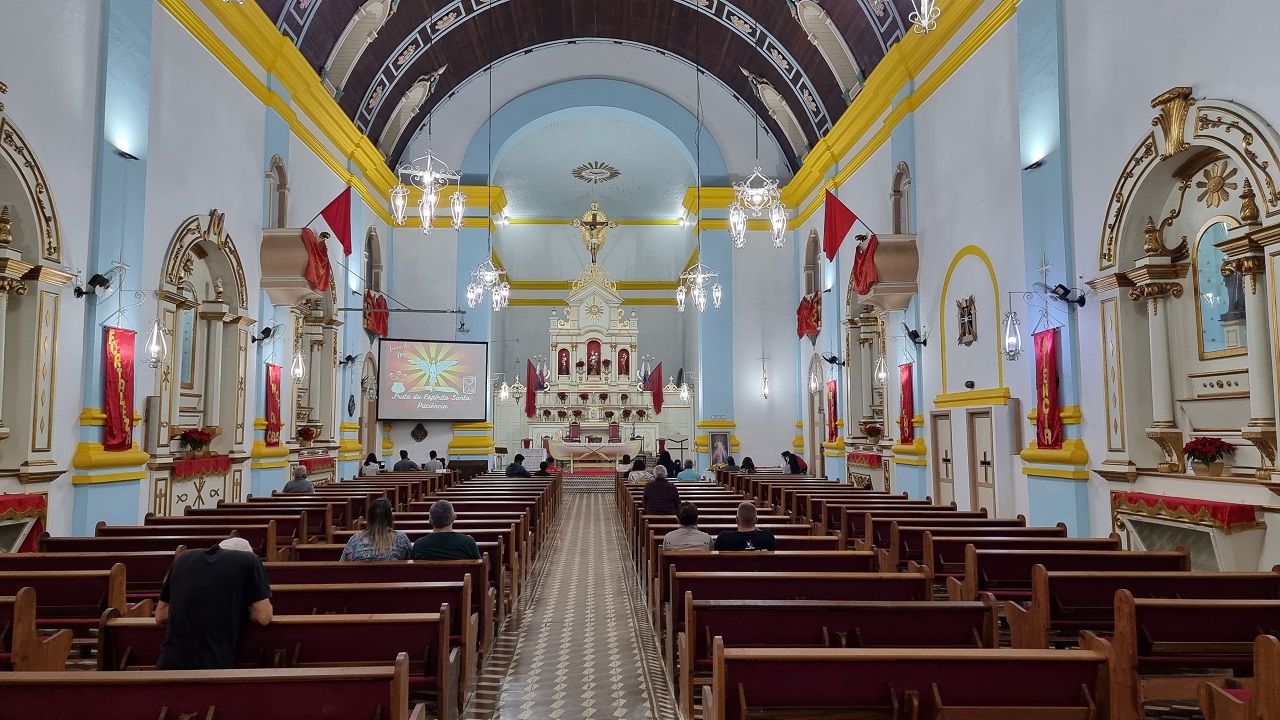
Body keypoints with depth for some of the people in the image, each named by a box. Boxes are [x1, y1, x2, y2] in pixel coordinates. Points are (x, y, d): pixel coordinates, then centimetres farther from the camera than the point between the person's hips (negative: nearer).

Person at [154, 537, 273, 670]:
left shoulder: (183, 558, 14)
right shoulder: (248, 560, 2)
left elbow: (160, 616, 21)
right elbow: (263, 617, -1)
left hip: (171, 663, 3)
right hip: (216, 666, -3)